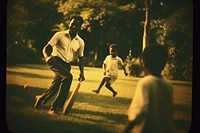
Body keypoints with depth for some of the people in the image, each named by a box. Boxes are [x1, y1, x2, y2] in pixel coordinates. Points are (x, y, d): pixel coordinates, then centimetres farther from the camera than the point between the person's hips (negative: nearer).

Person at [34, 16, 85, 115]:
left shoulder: (80, 42, 8)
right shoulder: (60, 35, -3)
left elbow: (80, 57, 15)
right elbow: (46, 48, -5)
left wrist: (81, 72, 3)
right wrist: (47, 57, -27)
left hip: (66, 65, 5)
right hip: (56, 61, -5)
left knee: (56, 85, 1)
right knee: (68, 77, -29)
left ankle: (41, 98, 29)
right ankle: (57, 106, -24)